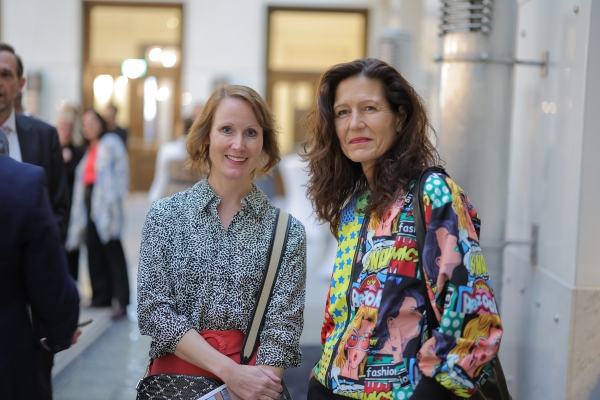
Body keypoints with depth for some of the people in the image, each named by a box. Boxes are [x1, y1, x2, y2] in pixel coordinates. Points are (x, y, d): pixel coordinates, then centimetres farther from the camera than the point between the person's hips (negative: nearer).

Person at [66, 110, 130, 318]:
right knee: (93, 249, 6)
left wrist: (114, 199, -12)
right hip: (89, 201, 7)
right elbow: (82, 178, 20)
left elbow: (121, 172, -7)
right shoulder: (89, 149, 21)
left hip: (105, 205, -7)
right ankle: (101, 295, 13)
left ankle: (121, 299, -10)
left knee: (112, 248, -10)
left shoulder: (111, 143, 0)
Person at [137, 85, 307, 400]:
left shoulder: (288, 233, -4)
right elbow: (153, 308, -9)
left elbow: (282, 326, -6)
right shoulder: (165, 215, -3)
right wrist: (229, 371, -18)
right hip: (176, 374, 0)